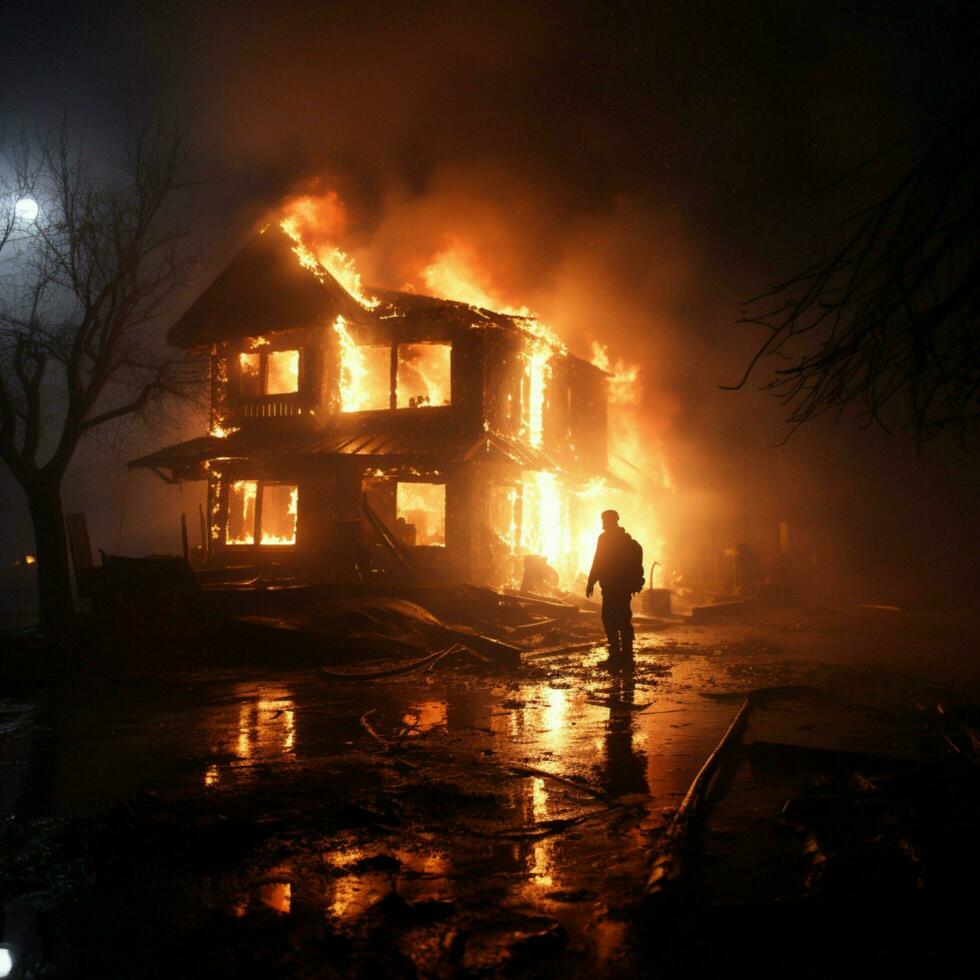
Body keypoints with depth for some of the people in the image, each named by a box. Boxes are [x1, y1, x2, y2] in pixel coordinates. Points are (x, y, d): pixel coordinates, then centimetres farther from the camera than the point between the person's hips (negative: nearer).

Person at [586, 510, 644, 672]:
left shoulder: (605, 538, -8)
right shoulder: (627, 539, 15)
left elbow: (598, 562, -13)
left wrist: (591, 583, -10)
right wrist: (634, 582, 21)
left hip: (611, 586, -8)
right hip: (625, 586, 8)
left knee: (610, 620, -4)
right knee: (624, 620, 10)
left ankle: (616, 657, -8)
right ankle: (626, 658, 11)